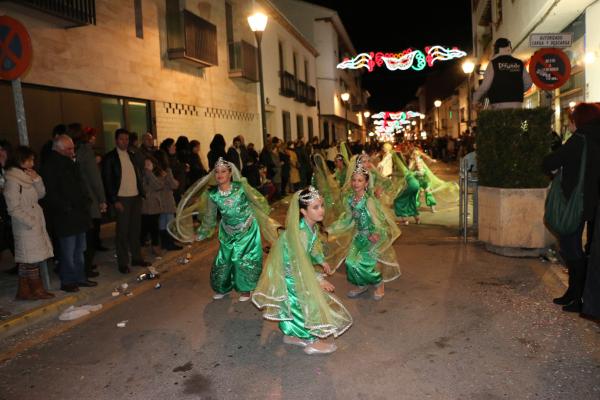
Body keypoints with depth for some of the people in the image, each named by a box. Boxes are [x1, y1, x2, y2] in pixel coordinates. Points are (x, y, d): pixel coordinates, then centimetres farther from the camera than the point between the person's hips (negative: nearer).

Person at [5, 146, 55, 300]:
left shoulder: (26, 177, 12)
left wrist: (36, 179, -2)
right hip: (26, 227, -8)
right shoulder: (12, 181, -13)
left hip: (36, 224, 8)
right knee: (32, 259, -1)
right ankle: (37, 290, 11)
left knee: (26, 260, 12)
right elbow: (13, 209, -16)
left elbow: (41, 194, 12)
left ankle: (24, 291, 19)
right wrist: (31, 222, -15)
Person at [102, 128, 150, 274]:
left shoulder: (131, 155, 14)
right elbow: (107, 180, -6)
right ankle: (123, 263, 7)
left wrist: (141, 193, 9)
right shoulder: (110, 157, -3)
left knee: (135, 229, 11)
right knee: (122, 231, -1)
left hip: (136, 197, 5)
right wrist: (114, 201, -12)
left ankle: (137, 258, 20)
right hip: (122, 199, -5)